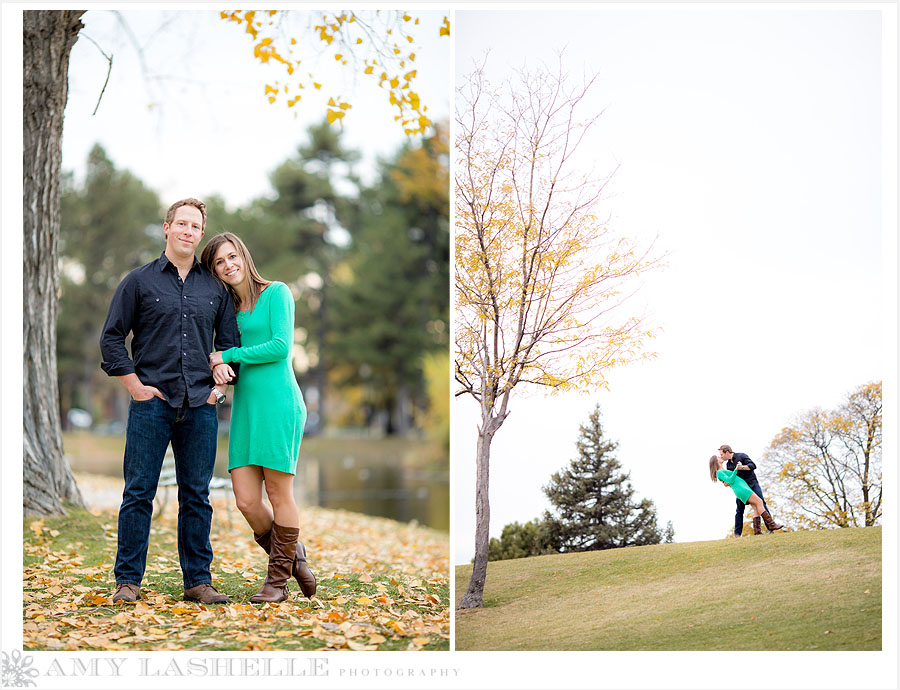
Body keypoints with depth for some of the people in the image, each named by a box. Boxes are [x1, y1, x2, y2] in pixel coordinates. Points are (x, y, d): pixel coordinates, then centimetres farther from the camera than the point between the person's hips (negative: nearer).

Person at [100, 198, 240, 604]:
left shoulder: (215, 288, 13)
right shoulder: (139, 282, 5)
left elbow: (229, 343, 19)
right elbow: (111, 338, 5)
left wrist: (220, 385, 6)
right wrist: (134, 385, -3)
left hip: (200, 407, 3)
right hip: (152, 403, -2)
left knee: (197, 496, 5)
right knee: (138, 494, -2)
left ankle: (198, 581, 11)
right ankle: (128, 581, 4)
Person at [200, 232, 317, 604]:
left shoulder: (276, 293, 0)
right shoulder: (228, 308, 18)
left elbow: (281, 346, -11)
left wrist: (229, 356, -8)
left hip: (278, 400, -6)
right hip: (244, 405, 6)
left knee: (279, 492, -3)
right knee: (246, 500, -1)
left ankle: (278, 580, 7)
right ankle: (294, 558, 20)